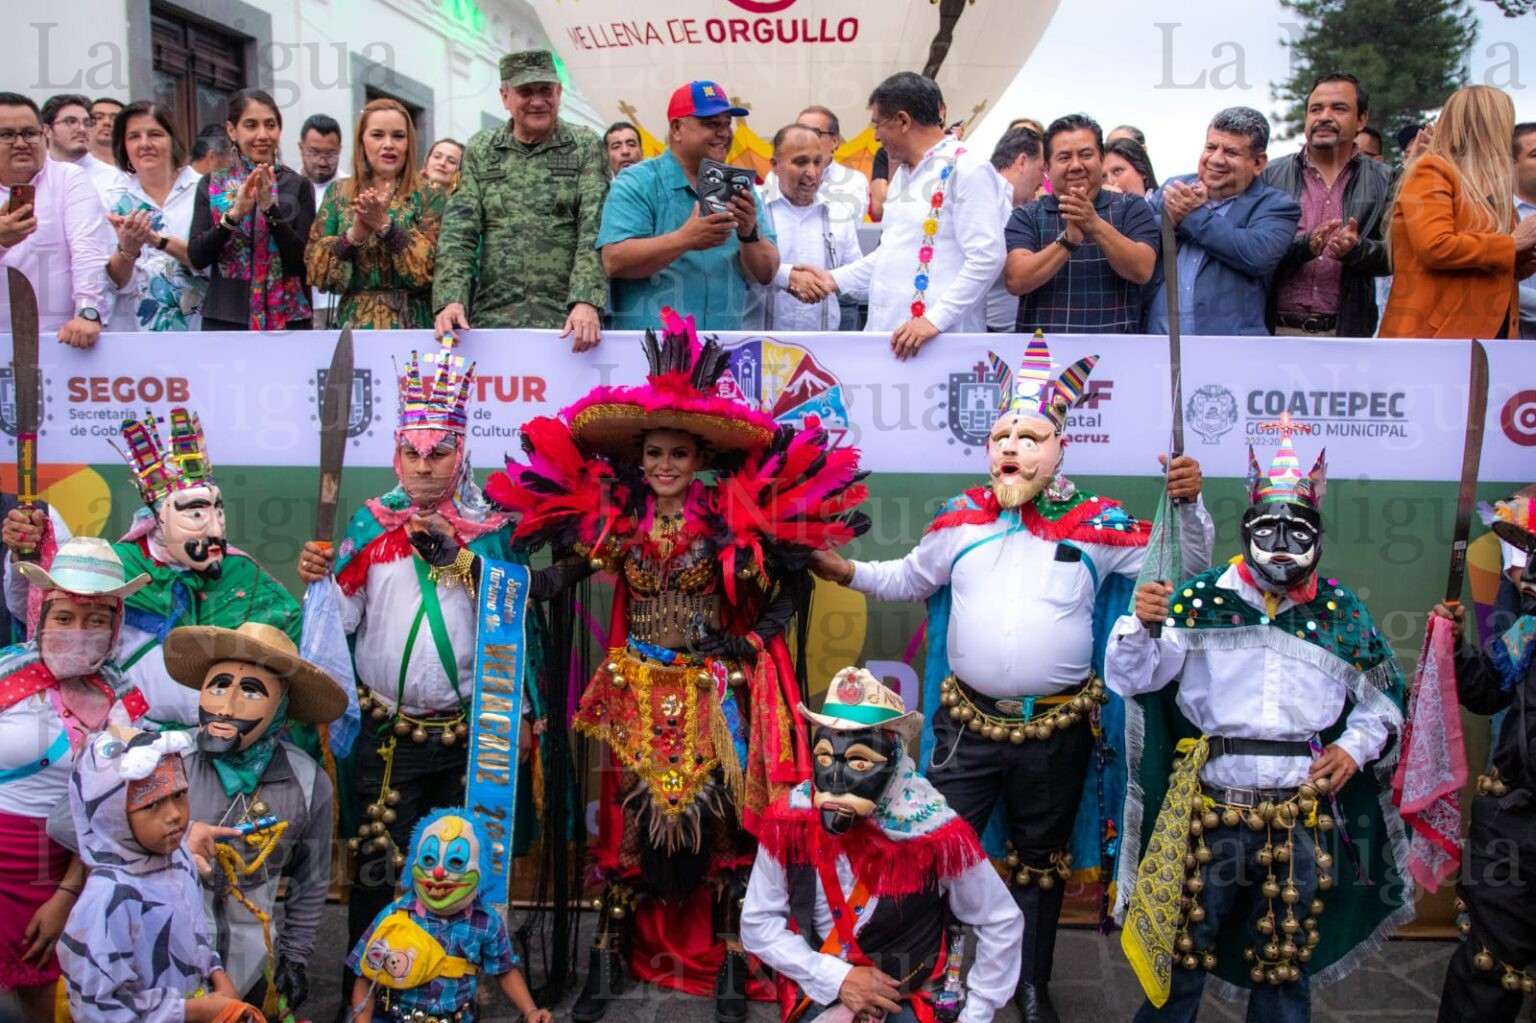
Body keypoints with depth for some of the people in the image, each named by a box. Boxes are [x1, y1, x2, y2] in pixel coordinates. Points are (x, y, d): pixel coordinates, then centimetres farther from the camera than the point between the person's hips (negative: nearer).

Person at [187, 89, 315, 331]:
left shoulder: (298, 186, 3)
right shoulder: (212, 185, 7)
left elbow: (304, 260, -5)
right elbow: (196, 258, -2)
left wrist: (270, 208, -17)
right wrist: (233, 214, -15)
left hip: (288, 318, -1)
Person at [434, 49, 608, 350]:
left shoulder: (585, 147, 5)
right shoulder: (480, 152, 12)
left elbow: (595, 230, -6)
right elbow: (458, 231, 4)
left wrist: (586, 301, -21)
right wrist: (452, 299, -12)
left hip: (568, 321, -2)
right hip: (493, 319, 2)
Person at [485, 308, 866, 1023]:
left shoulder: (733, 518, -6)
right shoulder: (614, 516, 0)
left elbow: (794, 583, 1)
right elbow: (565, 571, 3)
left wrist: (758, 638, -8)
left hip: (712, 691, -1)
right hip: (639, 692, 2)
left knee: (718, 814, 4)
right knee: (628, 815, 5)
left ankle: (728, 959, 18)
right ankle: (611, 956, 18)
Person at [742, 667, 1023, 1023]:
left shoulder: (937, 833, -18)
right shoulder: (789, 819, -13)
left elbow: (1001, 925, -4)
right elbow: (757, 923, -2)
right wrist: (837, 977, -12)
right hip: (820, 992, 1)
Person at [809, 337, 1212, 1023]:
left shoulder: (1098, 525, -2)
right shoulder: (962, 520, 3)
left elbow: (1186, 566, 4)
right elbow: (909, 579, 17)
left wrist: (1188, 503, -13)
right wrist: (846, 572, 2)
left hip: (1057, 730, 0)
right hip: (969, 721, 1)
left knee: (1040, 862, 16)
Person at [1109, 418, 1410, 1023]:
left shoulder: (1343, 613, 6)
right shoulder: (1202, 599, -1)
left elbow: (1383, 700, 15)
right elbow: (1130, 677, -5)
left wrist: (1355, 746, -1)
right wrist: (1141, 626, -23)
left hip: (1303, 817, 2)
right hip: (1210, 807, -2)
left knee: (1284, 968, 15)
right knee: (1181, 955, 6)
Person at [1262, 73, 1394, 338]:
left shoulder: (1382, 181, 12)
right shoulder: (1271, 175, 10)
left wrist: (1357, 249, -14)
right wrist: (1303, 247, -15)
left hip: (1347, 331, 1)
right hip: (1279, 329, 0)